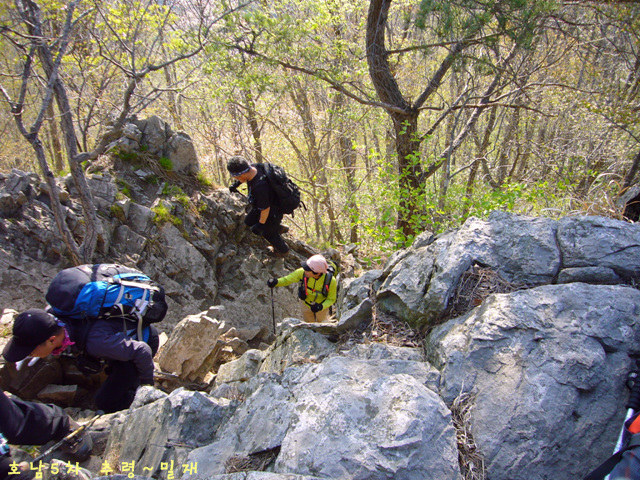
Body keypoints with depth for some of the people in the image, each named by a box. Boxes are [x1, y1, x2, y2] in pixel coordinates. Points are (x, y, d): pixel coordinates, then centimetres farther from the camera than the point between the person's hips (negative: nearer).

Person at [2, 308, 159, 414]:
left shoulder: (95, 341, -42)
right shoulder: (59, 321, -21)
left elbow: (142, 351, -32)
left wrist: (147, 384, -16)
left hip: (142, 341, -8)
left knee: (106, 403, -9)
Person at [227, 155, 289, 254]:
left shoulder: (259, 187, -44)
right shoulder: (253, 167, -20)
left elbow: (265, 209, -31)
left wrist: (261, 224, -16)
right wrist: (236, 183, 5)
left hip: (273, 212, -8)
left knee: (268, 233, 17)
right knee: (249, 222, 24)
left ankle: (283, 251, 47)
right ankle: (280, 229, 40)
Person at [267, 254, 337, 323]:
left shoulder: (331, 281, -38)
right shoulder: (302, 272, -35)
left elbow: (331, 299, -21)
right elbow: (287, 279, -20)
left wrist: (321, 307, -40)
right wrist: (276, 282, -40)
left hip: (322, 305, -1)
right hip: (305, 303, 1)